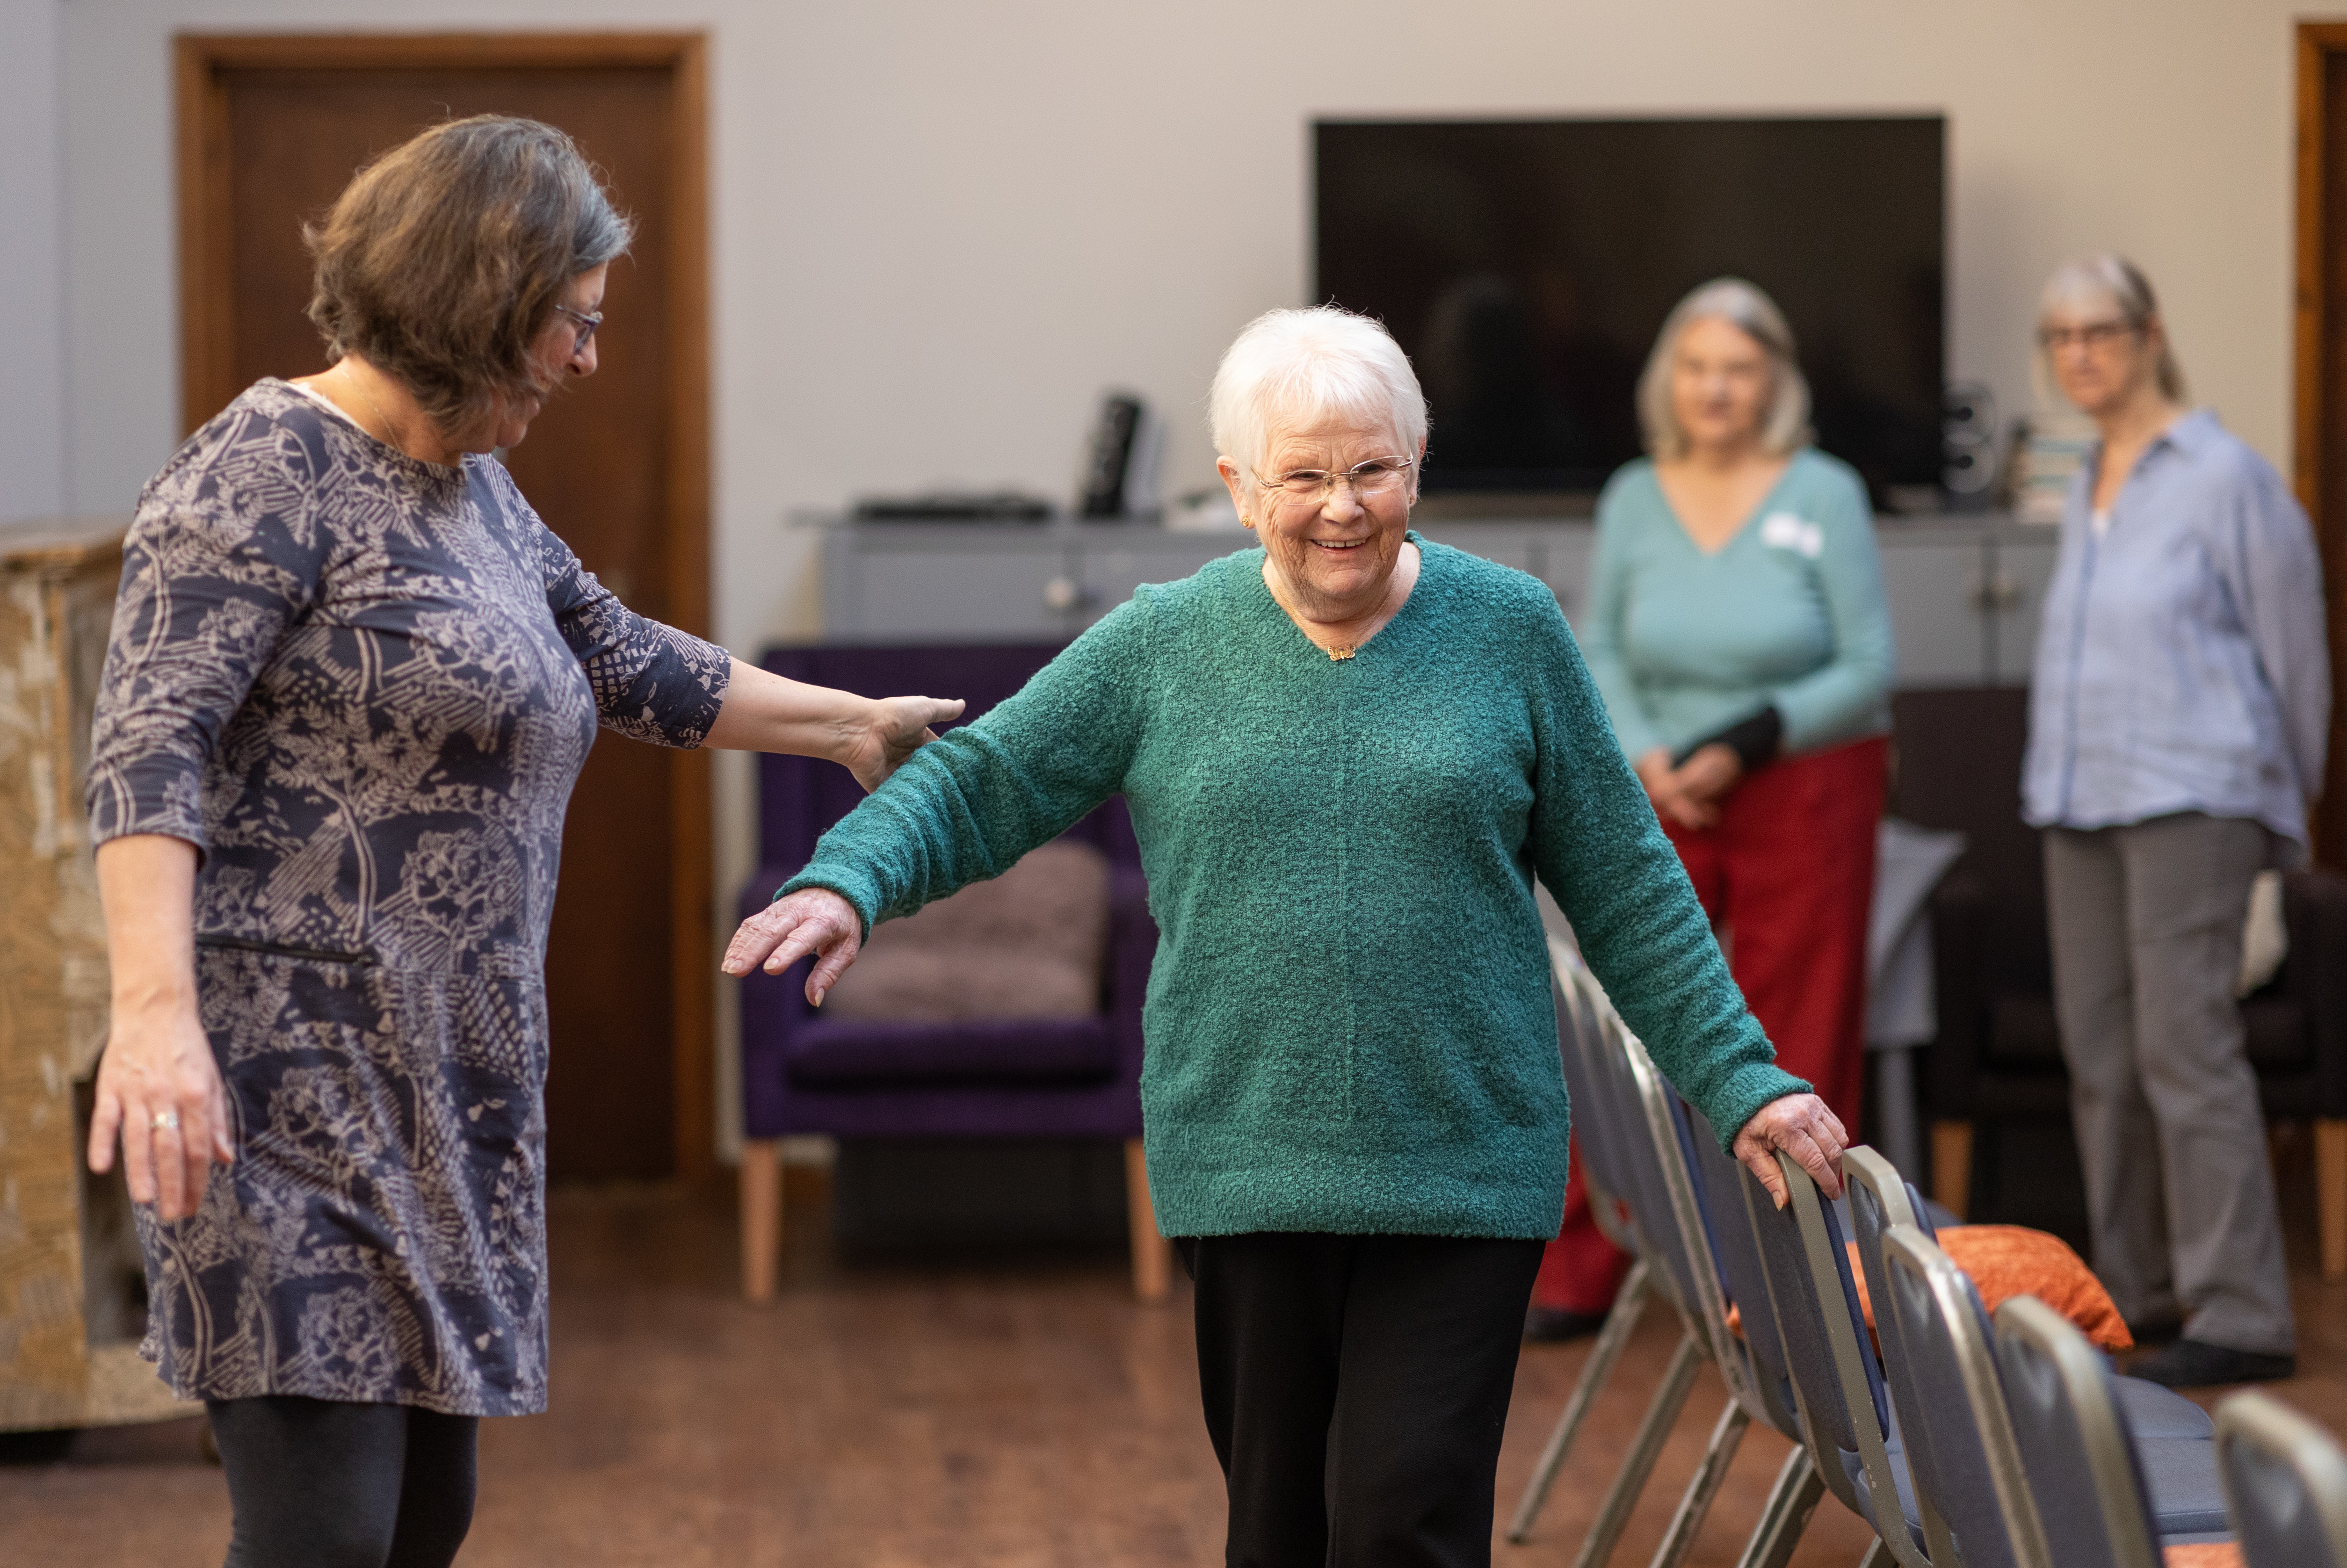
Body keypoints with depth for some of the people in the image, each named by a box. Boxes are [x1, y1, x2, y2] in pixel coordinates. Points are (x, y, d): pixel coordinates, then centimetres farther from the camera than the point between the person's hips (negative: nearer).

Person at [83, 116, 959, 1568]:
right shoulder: (270, 472, -9)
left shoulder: (472, 490, 18)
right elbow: (149, 746, -19)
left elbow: (631, 666, 33)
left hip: (444, 1100, 9)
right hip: (290, 1083, -9)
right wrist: (157, 1008, -31)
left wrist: (853, 725, 40)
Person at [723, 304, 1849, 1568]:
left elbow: (1624, 887, 9)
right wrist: (849, 881, -12)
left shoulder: (1510, 632, 4)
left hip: (1463, 1171, -1)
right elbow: (977, 785, 7)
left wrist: (1737, 1080, 7)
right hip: (1248, 1170, 2)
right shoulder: (1160, 646, 4)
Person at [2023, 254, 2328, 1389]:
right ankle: (2137, 1290, 18)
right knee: (2099, 1051, 9)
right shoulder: (2085, 489, 16)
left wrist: (2294, 786, 6)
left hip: (2191, 799, -8)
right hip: (2082, 802, 8)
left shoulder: (2224, 479, -6)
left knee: (2185, 1047, -12)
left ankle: (2241, 1316, -10)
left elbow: (2293, 651, -1)